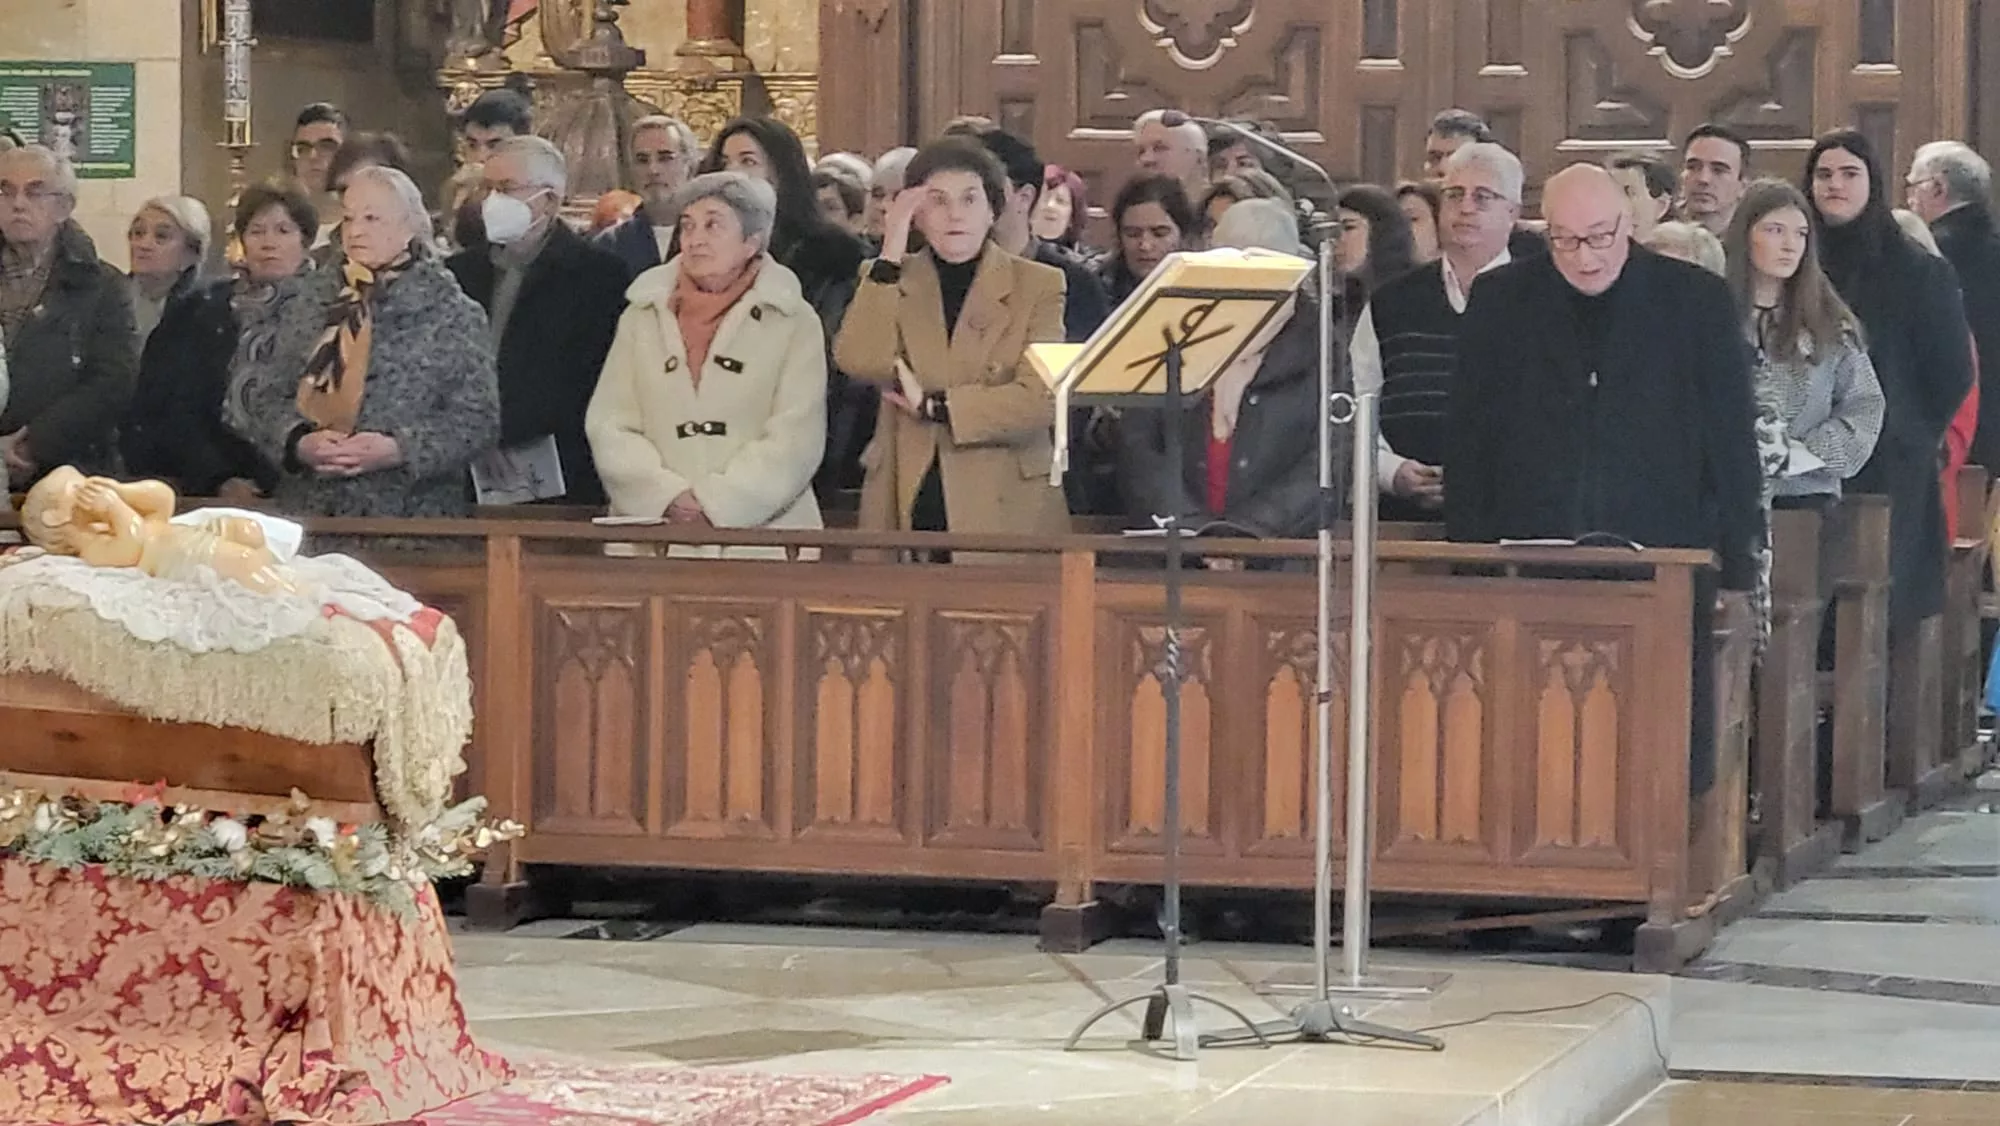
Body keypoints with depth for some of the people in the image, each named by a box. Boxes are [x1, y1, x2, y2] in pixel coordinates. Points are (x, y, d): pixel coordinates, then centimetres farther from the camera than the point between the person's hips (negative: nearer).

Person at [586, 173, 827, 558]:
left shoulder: (794, 322, 8)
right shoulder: (641, 317, 16)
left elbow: (794, 438, -1)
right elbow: (608, 425, 8)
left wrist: (717, 504, -11)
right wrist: (668, 497, -8)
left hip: (760, 534, -2)